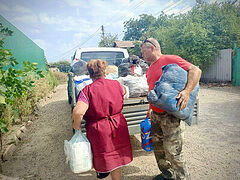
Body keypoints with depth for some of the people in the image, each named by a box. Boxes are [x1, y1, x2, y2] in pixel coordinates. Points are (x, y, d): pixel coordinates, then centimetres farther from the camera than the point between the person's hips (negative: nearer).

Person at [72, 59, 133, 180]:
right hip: (118, 129, 5)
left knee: (102, 165, 17)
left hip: (100, 132, -4)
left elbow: (78, 112, -30)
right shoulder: (116, 84, -3)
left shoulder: (87, 90, -17)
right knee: (117, 159, 25)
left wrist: (76, 125, -12)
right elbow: (123, 92, 20)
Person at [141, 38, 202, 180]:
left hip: (170, 115, -9)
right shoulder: (150, 69, 16)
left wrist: (187, 91, -31)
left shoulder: (170, 59, -11)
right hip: (155, 115, 9)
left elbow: (196, 70, -18)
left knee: (172, 151, -1)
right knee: (157, 146, 18)